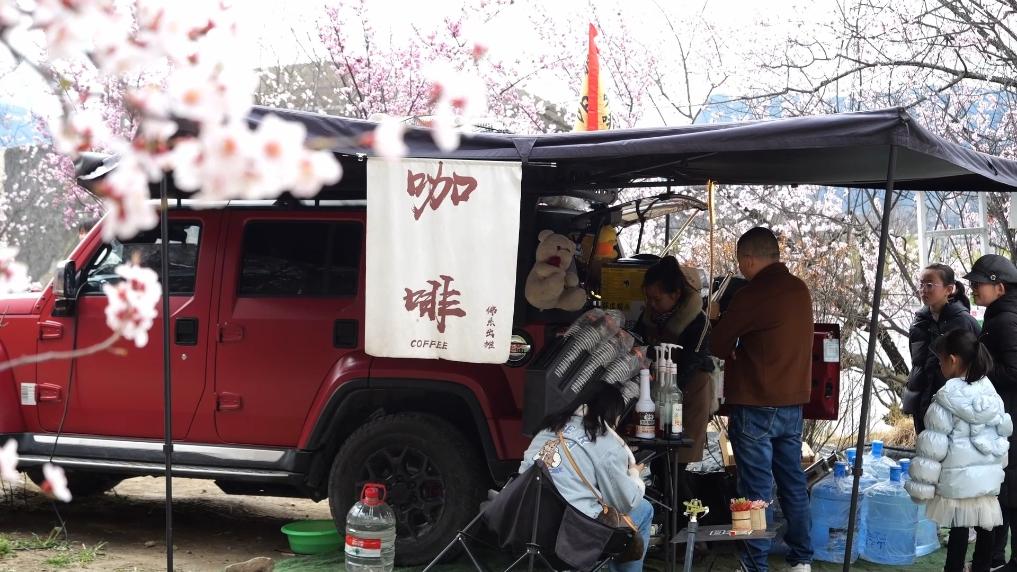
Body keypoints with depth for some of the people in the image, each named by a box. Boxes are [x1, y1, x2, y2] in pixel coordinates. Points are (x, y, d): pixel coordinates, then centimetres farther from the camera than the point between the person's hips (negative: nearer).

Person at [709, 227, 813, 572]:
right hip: (793, 402, 7)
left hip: (756, 406, -7)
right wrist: (744, 349, 15)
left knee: (757, 487, -1)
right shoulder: (800, 289, 6)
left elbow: (718, 345, -8)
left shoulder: (753, 294, -16)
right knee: (793, 482, 13)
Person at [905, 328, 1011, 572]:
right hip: (989, 476, 6)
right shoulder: (990, 393, 5)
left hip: (958, 480, -6)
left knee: (959, 529, 1)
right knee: (985, 528, 14)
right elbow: (1004, 431, 14)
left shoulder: (947, 399, -15)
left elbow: (933, 445, -14)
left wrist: (921, 485, -7)